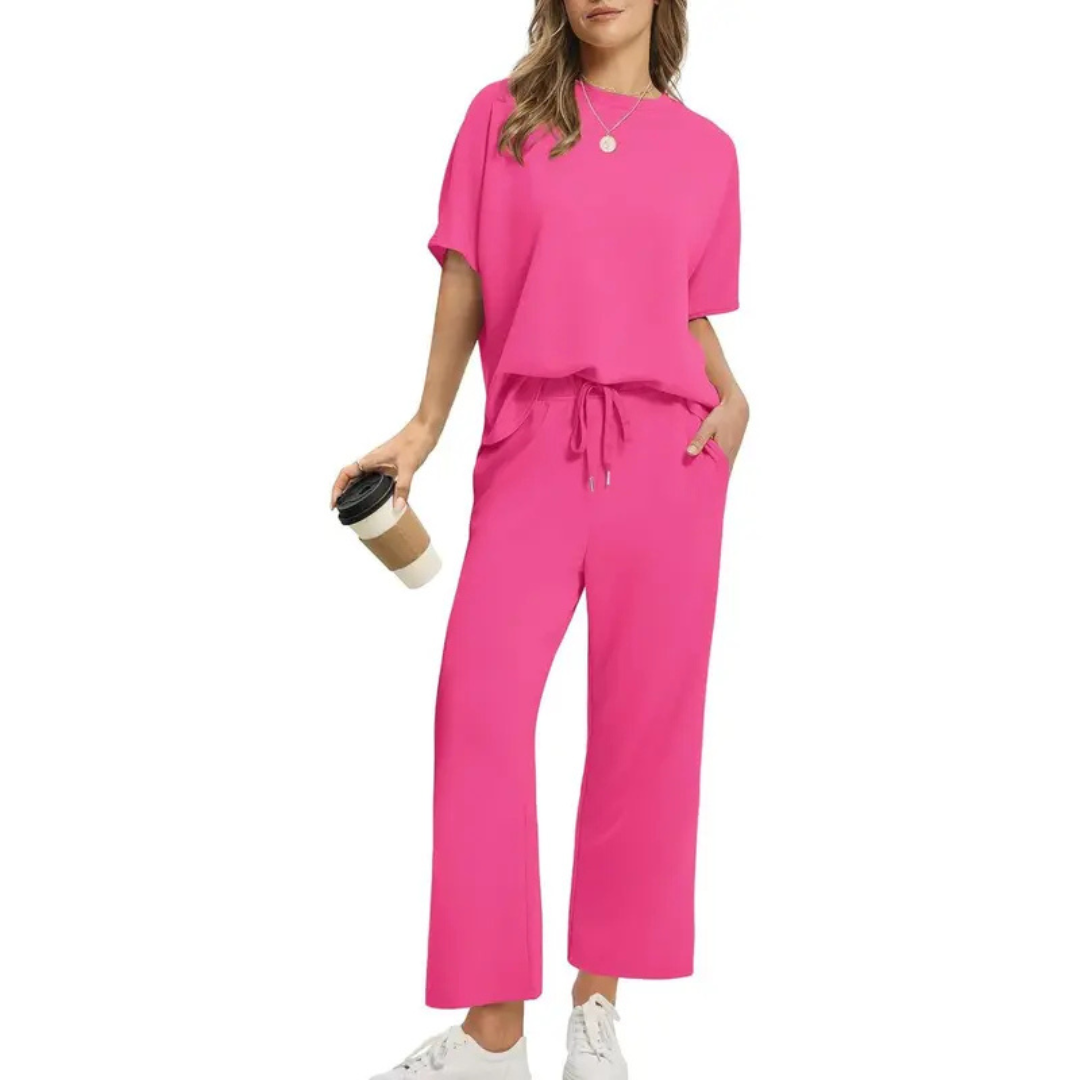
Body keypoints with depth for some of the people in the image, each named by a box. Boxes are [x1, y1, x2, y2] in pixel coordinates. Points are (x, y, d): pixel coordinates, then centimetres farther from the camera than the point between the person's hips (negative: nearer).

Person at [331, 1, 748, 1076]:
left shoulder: (706, 149, 13)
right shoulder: (502, 114, 11)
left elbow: (697, 319, 15)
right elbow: (465, 282, 9)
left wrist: (732, 397, -4)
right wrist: (424, 427, 1)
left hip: (667, 454, 1)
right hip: (532, 450, -1)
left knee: (647, 719, 1)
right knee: (481, 700, -10)